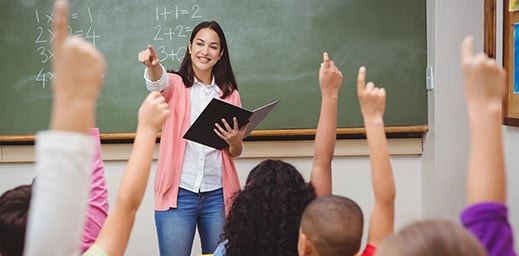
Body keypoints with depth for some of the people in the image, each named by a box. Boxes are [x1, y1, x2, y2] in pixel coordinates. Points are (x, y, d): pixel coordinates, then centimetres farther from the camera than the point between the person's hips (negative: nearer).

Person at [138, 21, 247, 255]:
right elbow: (158, 82, -21)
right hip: (178, 193, -2)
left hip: (218, 194, 3)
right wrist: (153, 64, -44)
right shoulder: (175, 85, 4)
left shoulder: (230, 94, 11)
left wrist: (234, 142, -8)